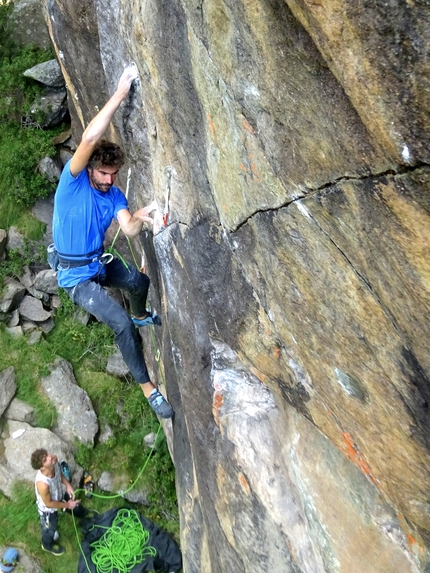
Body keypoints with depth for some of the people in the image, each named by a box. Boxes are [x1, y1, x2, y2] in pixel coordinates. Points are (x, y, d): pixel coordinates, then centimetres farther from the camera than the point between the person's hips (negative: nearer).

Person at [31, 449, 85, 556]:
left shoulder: (54, 463, -31)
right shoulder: (43, 484, -48)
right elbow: (49, 503, -29)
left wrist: (68, 485, -17)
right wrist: (67, 505, -17)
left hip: (60, 494, 6)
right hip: (48, 509, -5)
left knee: (75, 503, 33)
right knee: (50, 529, 26)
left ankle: (83, 514, 69)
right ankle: (48, 545, 60)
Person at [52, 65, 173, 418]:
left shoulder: (115, 195, -1)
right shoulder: (72, 181, -18)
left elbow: (129, 230, -18)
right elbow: (89, 139, -34)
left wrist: (140, 217, -41)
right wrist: (120, 94, -32)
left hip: (100, 262, 7)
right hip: (76, 275, -7)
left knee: (140, 281, 23)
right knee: (122, 324, -19)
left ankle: (141, 317, 58)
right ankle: (147, 388, -5)